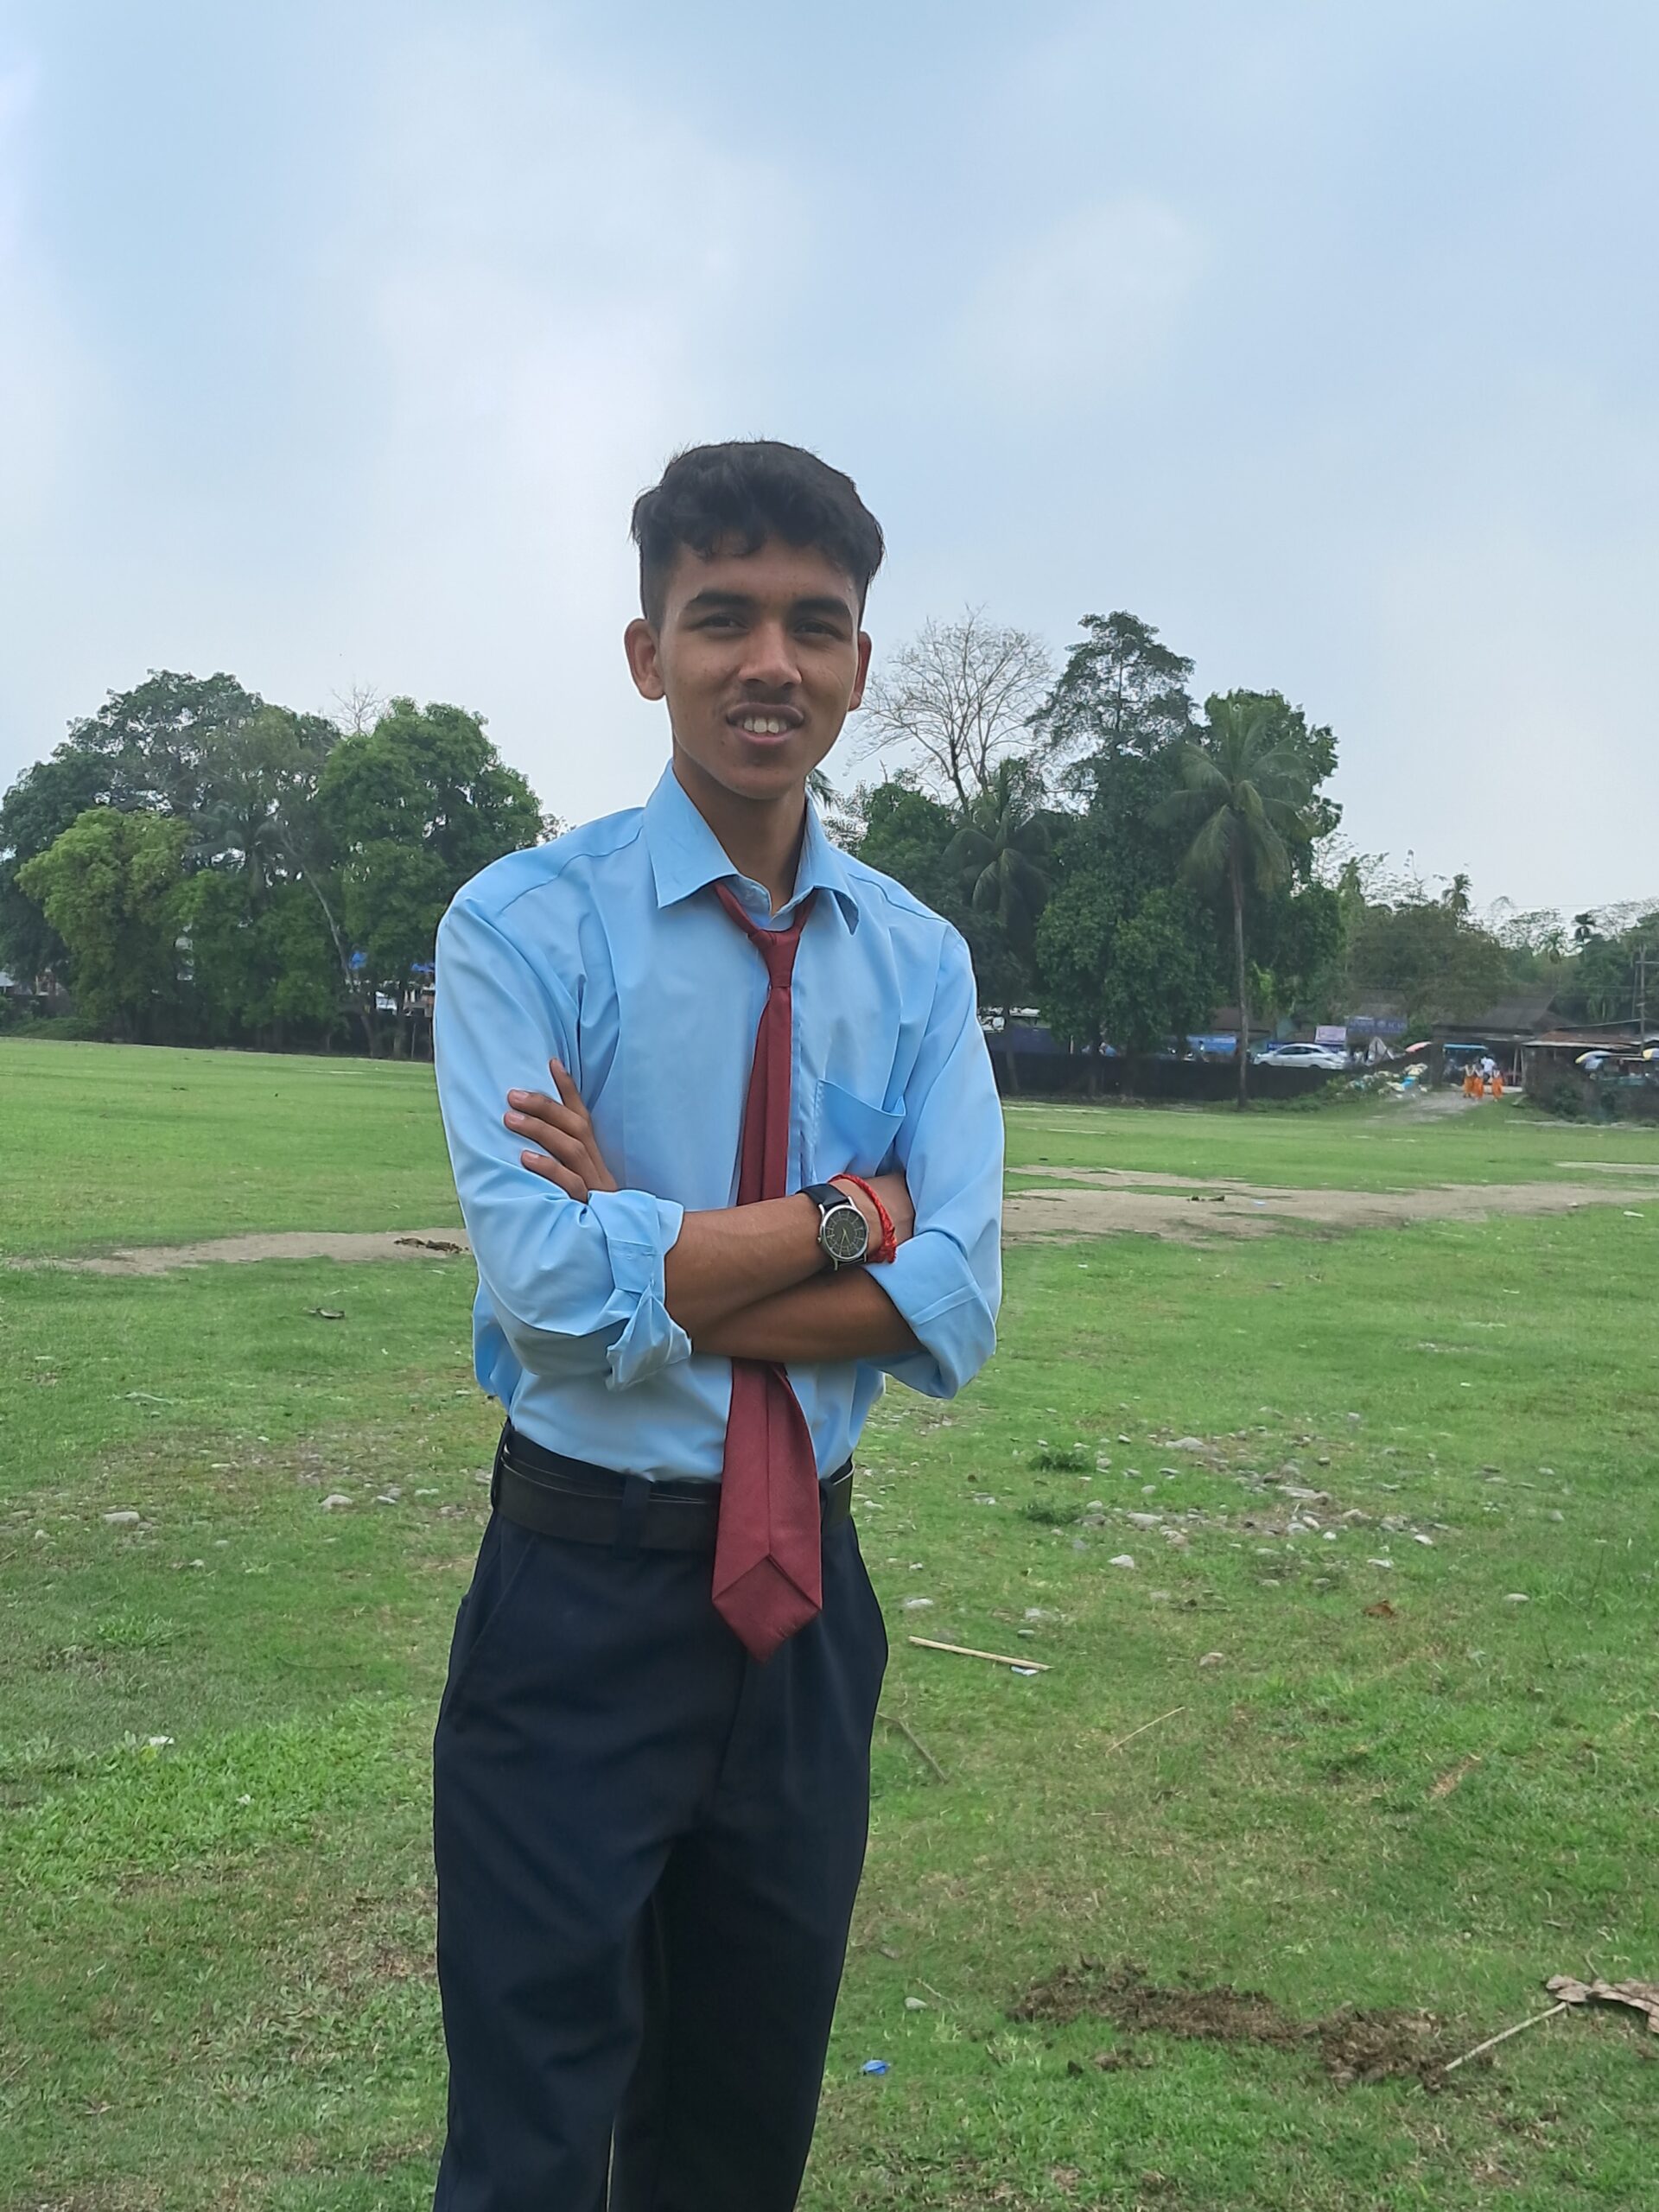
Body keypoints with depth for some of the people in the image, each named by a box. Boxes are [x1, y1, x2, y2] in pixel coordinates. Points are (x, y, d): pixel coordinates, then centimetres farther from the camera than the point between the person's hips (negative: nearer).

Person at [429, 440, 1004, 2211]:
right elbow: (550, 1287, -21)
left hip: (809, 1597, 4)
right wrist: (851, 1214, -15)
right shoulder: (524, 926, -10)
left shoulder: (918, 964, 1)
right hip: (582, 1601, -4)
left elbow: (954, 1311, -9)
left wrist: (655, 1271, -18)